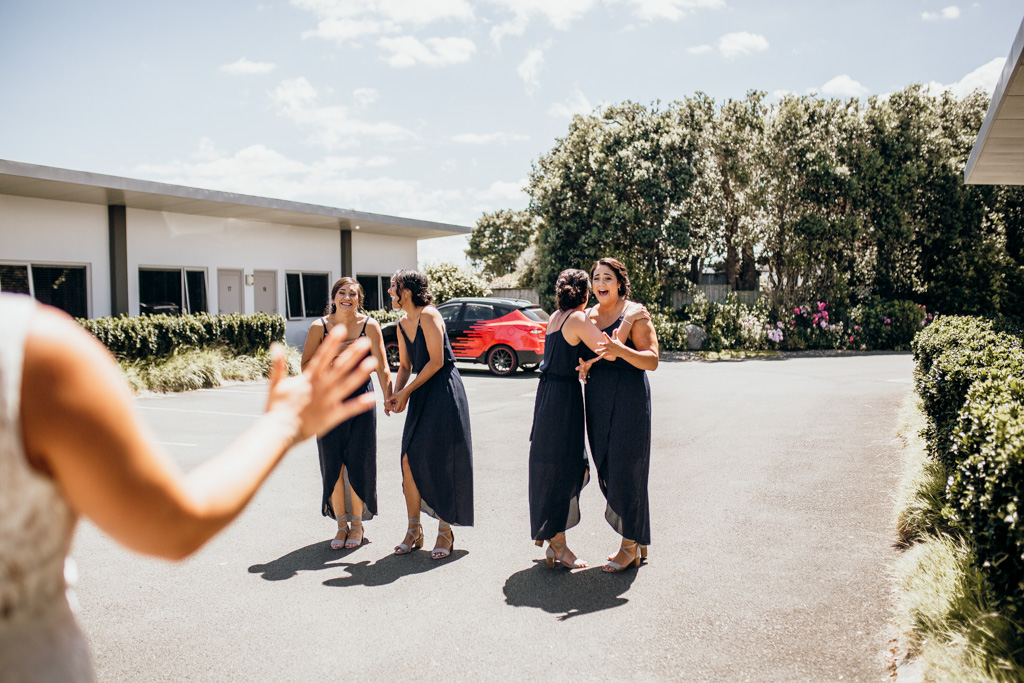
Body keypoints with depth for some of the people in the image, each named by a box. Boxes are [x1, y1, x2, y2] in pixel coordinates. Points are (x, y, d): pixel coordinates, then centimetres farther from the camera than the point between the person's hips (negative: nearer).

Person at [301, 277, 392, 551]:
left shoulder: (369, 325, -6)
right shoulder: (320, 326, -3)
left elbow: (382, 366, -8)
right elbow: (307, 363, 4)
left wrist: (388, 397, -20)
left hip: (361, 398, -1)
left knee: (358, 463, 2)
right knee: (332, 464, 5)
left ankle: (357, 523, 19)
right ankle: (341, 525, 20)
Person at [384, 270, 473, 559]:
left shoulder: (429, 316, -11)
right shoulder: (403, 325, 13)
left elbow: (436, 361, -16)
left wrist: (406, 391, -13)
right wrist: (396, 395, 1)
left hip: (444, 394, -8)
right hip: (420, 396, 8)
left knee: (440, 464, -3)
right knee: (409, 462, 4)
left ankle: (445, 531, 9)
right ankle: (414, 530, 16)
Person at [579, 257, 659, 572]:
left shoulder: (635, 313, -6)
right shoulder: (588, 316, 12)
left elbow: (652, 360, -13)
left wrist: (620, 350, -29)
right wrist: (584, 366, -4)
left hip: (629, 398, -6)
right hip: (597, 399, 7)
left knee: (624, 469, -4)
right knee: (606, 470, 9)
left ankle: (630, 545, 11)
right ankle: (638, 542, 23)